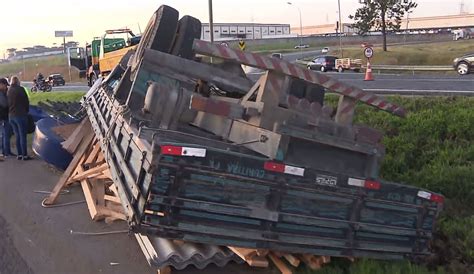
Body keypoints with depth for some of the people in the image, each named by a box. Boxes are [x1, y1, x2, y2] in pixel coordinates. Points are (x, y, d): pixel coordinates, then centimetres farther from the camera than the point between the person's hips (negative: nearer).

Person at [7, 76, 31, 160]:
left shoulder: (8, 91, 9)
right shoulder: (20, 89, -10)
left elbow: (7, 103, 11)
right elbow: (26, 101, -7)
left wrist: (10, 112, 15)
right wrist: (26, 111, 9)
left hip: (11, 116, 6)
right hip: (20, 115, -6)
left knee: (17, 136, 13)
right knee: (23, 136, -3)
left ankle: (19, 154, 14)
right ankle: (25, 155, -3)